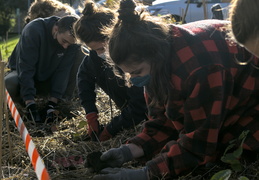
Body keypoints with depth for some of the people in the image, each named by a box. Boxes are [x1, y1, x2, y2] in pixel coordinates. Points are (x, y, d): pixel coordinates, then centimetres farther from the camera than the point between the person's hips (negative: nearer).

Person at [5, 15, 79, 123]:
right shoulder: (33, 30, -32)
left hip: (48, 79, 3)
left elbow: (62, 71, -18)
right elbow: (25, 68, -34)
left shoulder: (72, 41, -20)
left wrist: (52, 104, -27)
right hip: (23, 73, -3)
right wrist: (31, 106, -40)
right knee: (9, 85, -37)